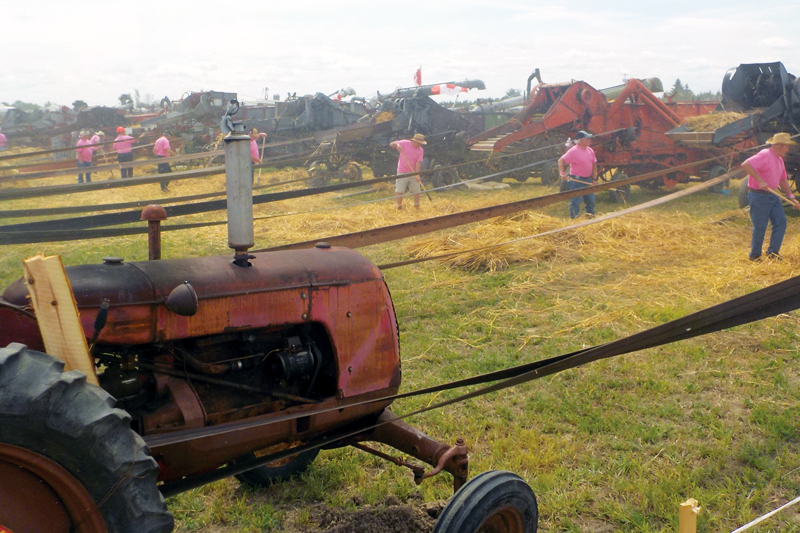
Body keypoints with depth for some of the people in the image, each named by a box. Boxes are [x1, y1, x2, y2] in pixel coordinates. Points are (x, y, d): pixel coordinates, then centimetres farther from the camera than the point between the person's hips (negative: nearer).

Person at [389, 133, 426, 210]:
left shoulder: (420, 150, -1)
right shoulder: (405, 143, -4)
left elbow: (418, 163, -8)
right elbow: (391, 144, -2)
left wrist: (417, 174, -20)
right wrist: (397, 145, -25)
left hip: (413, 173, 2)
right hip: (402, 173, -2)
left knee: (417, 191, 4)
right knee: (400, 191, -2)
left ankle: (417, 206, 18)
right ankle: (399, 206, 10)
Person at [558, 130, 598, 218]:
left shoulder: (590, 150, 7)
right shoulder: (573, 151, -14)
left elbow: (594, 165, 13)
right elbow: (561, 160, -16)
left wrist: (594, 179, 10)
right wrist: (562, 173, -28)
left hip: (588, 180, 7)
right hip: (577, 180, -7)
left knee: (591, 200, 14)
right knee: (576, 201, -5)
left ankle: (590, 216, 28)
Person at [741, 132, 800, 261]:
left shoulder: (779, 160, 14)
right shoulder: (765, 155, -15)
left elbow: (783, 180, 22)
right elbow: (745, 165, -29)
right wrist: (760, 181, -31)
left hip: (772, 195, 9)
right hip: (758, 196, -9)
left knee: (781, 222, 3)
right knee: (760, 227, -3)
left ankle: (773, 252, 13)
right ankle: (755, 256, 12)